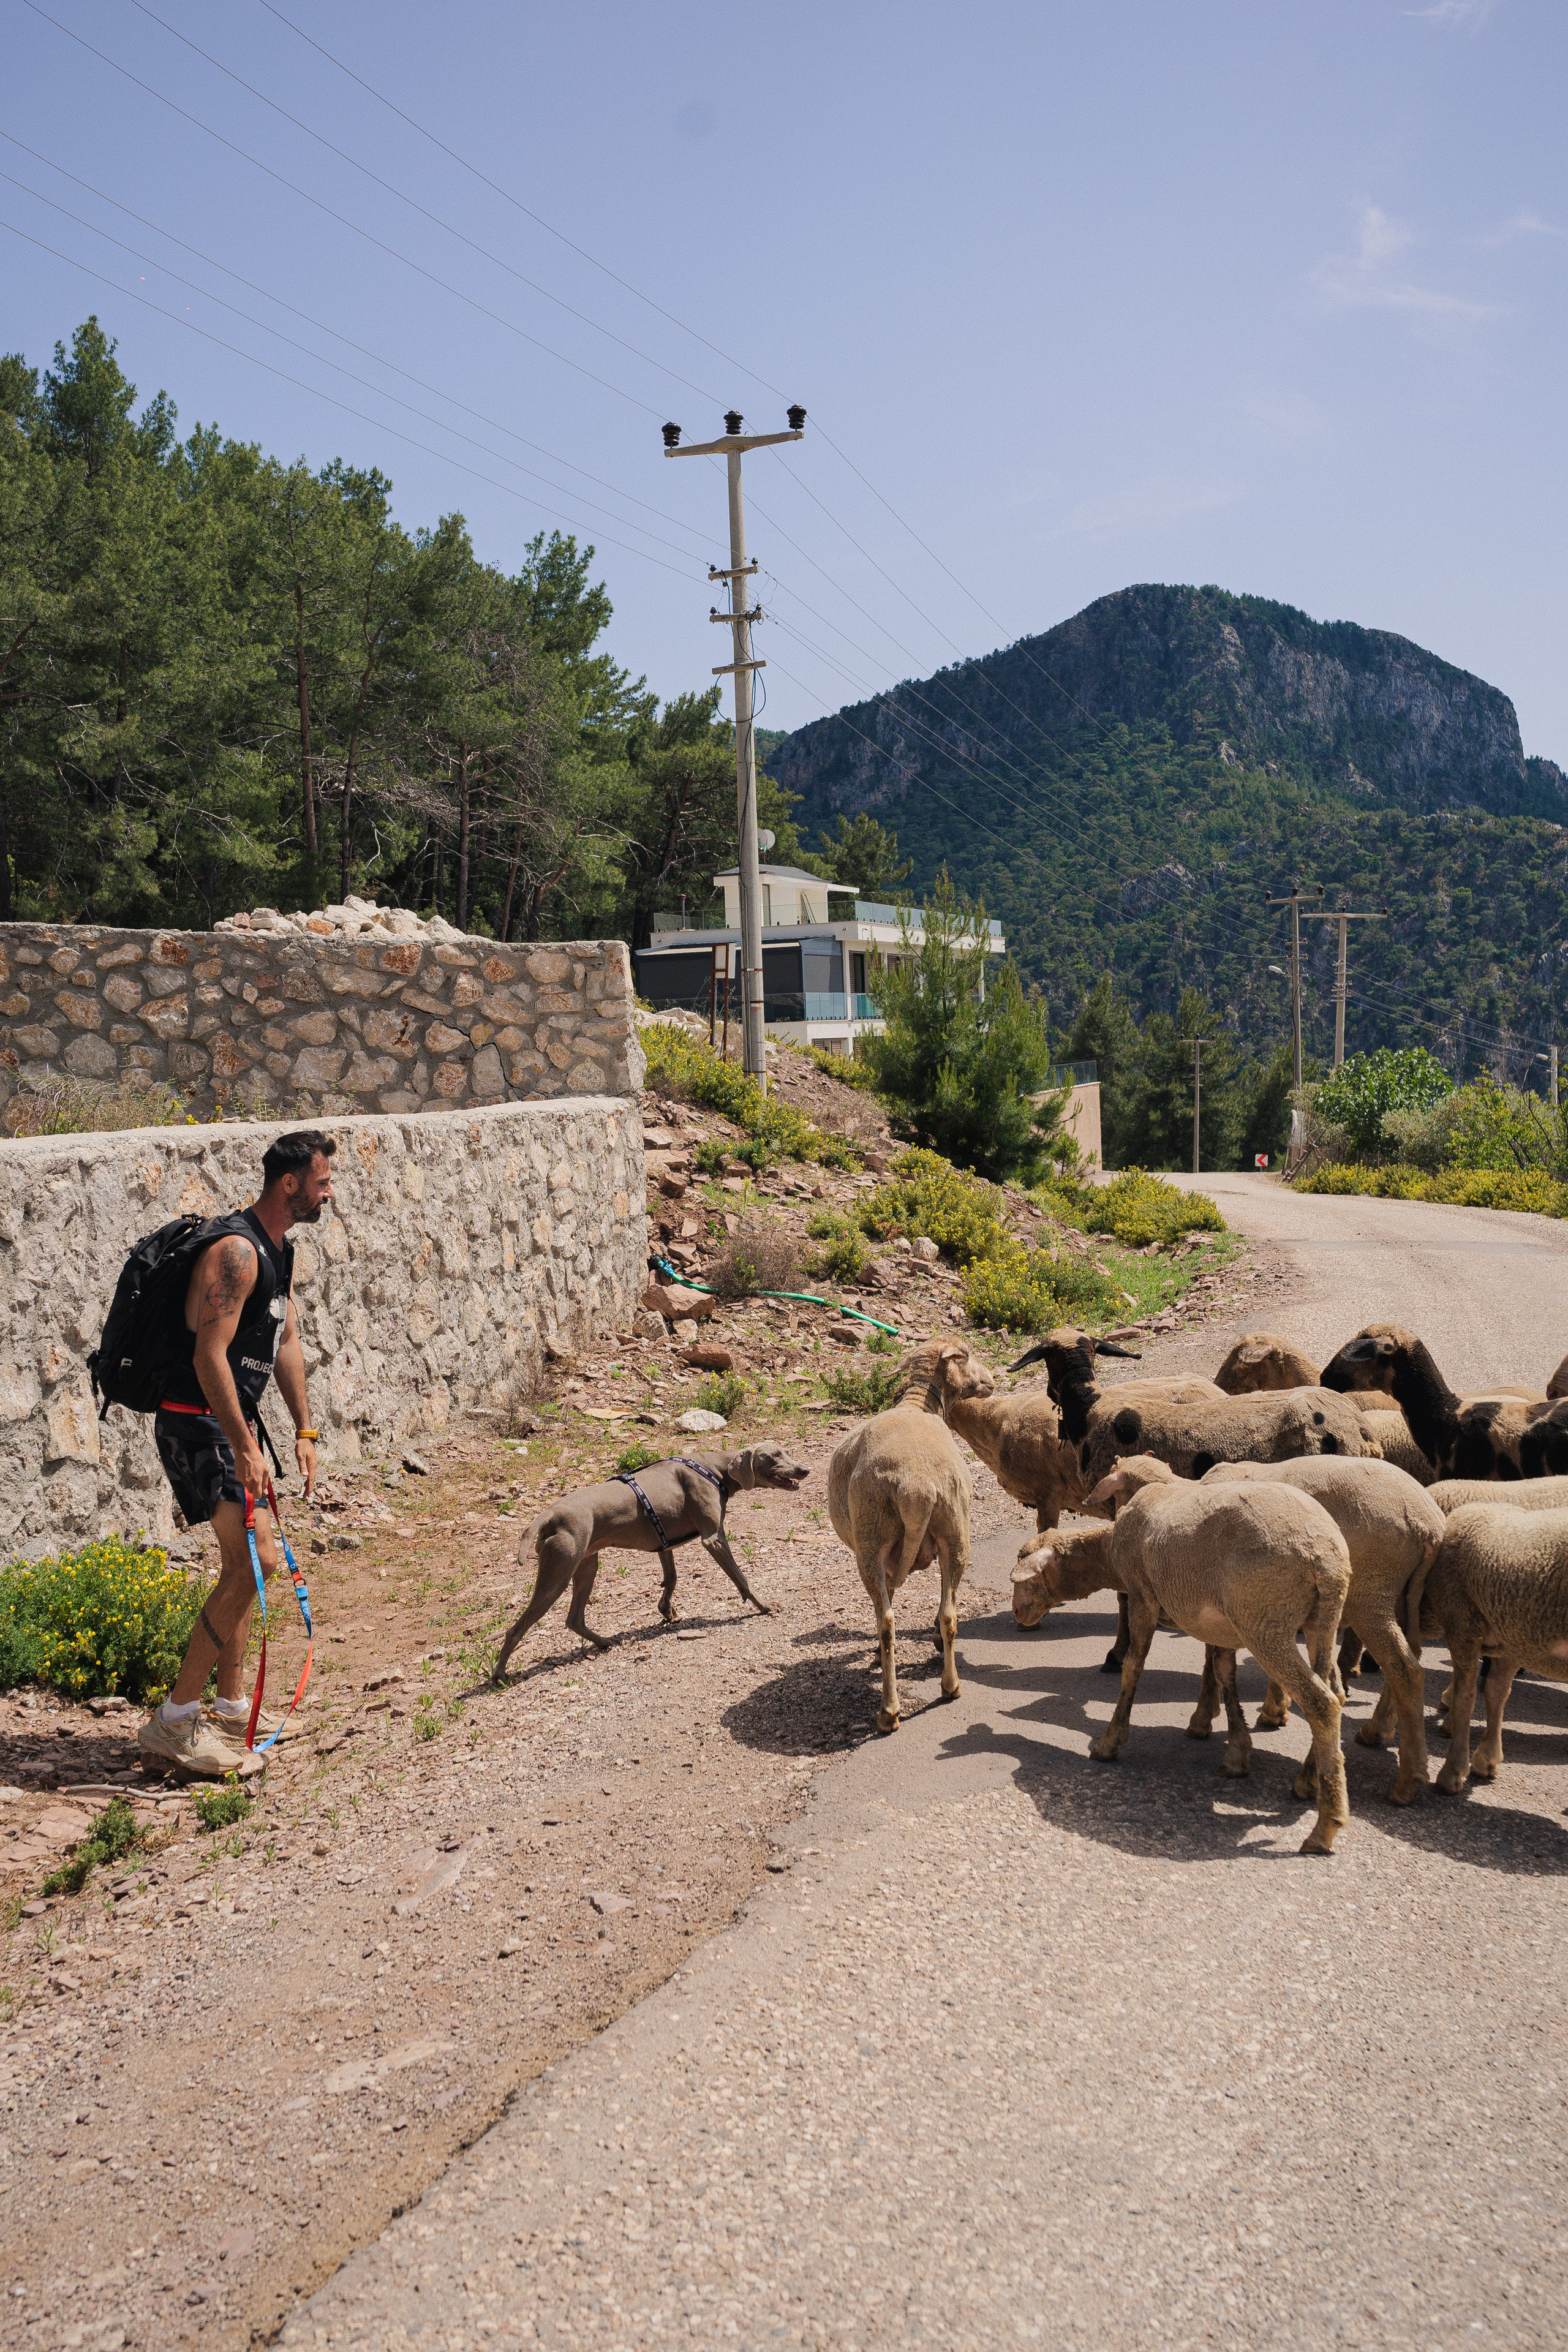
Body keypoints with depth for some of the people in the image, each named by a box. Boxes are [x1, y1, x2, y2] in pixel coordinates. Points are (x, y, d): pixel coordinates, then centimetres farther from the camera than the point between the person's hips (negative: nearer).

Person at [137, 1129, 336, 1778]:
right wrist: (244, 1448, -25)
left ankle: (230, 1705, 31)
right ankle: (174, 1722, -11)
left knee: (246, 1561, 18)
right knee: (255, 1560, -16)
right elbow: (209, 1354, -25)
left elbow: (286, 1342, 18)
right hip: (197, 1425, -11)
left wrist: (303, 1431, 17)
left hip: (232, 1421, 11)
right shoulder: (236, 1250, -20)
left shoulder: (280, 1252, 12)